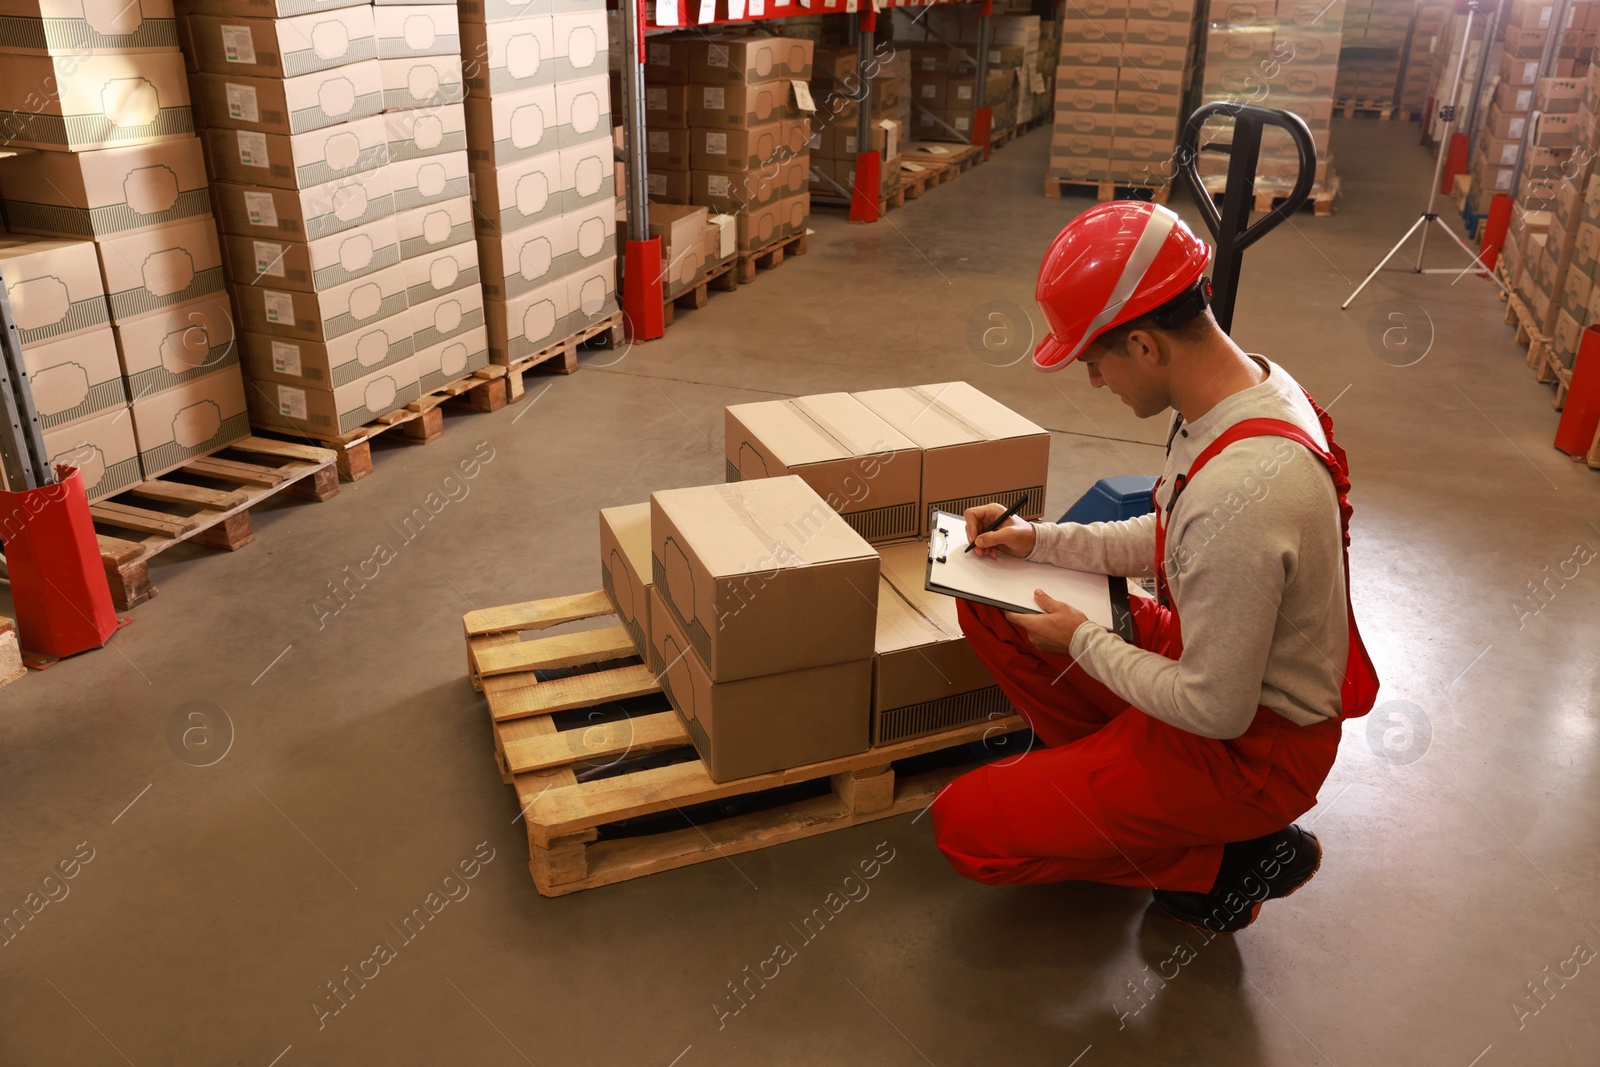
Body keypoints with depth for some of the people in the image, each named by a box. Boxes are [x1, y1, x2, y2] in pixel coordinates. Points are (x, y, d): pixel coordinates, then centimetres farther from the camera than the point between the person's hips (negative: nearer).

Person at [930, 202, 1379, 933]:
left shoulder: (1239, 493, -36)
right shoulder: (1251, 383, -6)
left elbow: (1216, 711, -27)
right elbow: (1170, 541, 11)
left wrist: (1082, 642, -13)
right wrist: (1038, 541, 2)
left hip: (1251, 746, -9)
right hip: (1210, 656, 9)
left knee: (966, 826, -8)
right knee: (987, 606, 7)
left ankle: (1233, 860, 3)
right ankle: (1115, 779, 10)